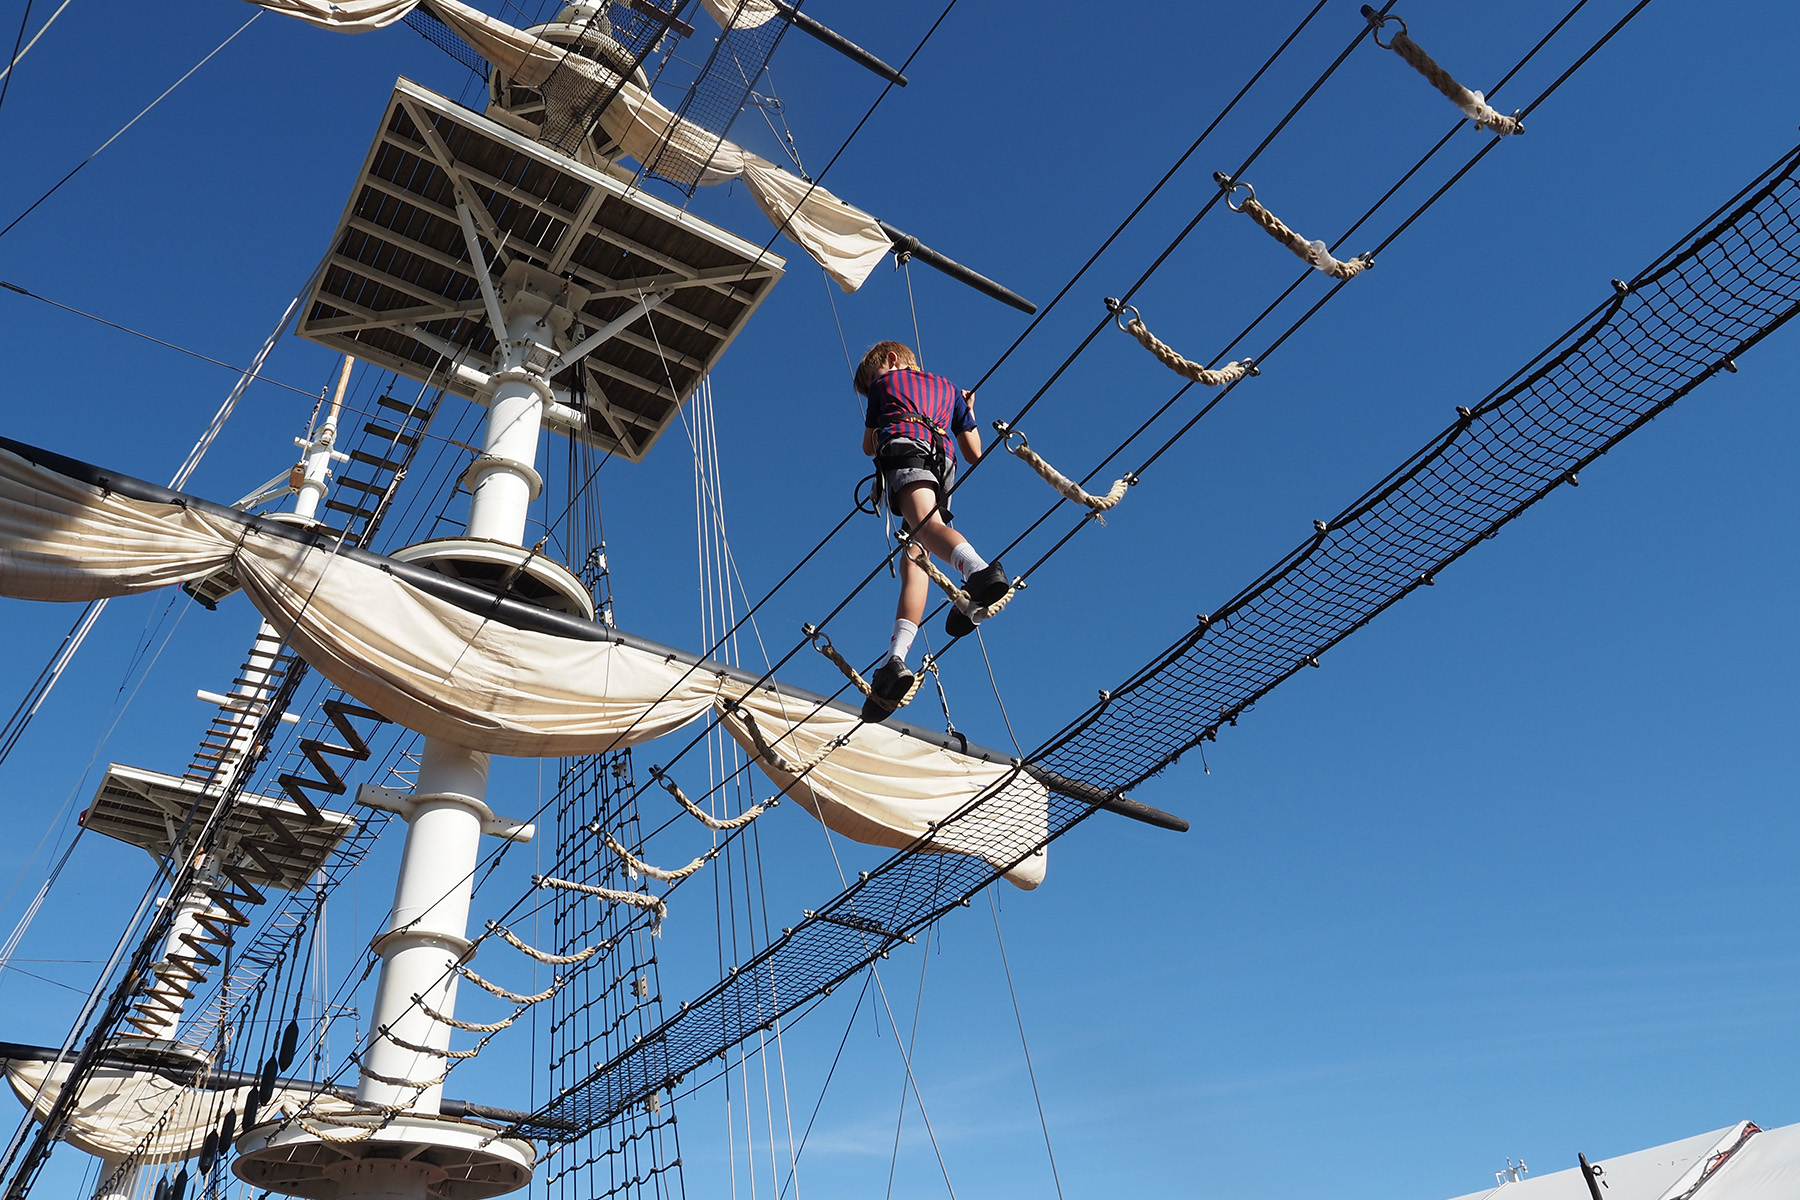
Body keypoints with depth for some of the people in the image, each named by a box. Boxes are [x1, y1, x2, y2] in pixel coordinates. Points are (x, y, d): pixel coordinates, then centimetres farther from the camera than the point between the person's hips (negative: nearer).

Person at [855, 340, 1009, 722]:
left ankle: (977, 568, -67)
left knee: (926, 525, -34)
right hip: (944, 462, 5)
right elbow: (975, 453, 36)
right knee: (913, 563, -3)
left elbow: (869, 446, 36)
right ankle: (896, 658, -20)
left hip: (904, 449, -5)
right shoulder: (949, 388, 37)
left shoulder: (884, 381, 28)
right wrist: (967, 411, 53)